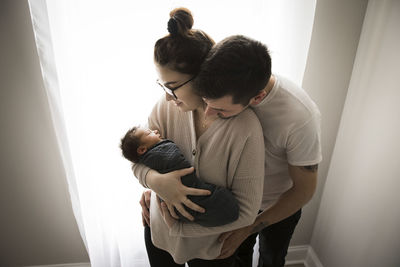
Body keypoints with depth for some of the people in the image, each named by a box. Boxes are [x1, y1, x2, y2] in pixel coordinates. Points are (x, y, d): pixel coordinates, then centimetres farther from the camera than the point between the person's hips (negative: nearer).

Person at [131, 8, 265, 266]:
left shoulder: (245, 128, -29)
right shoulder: (167, 107, -16)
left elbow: (247, 211, -23)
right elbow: (138, 159, -7)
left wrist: (179, 227, -20)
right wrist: (155, 180, -31)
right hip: (158, 231, 3)